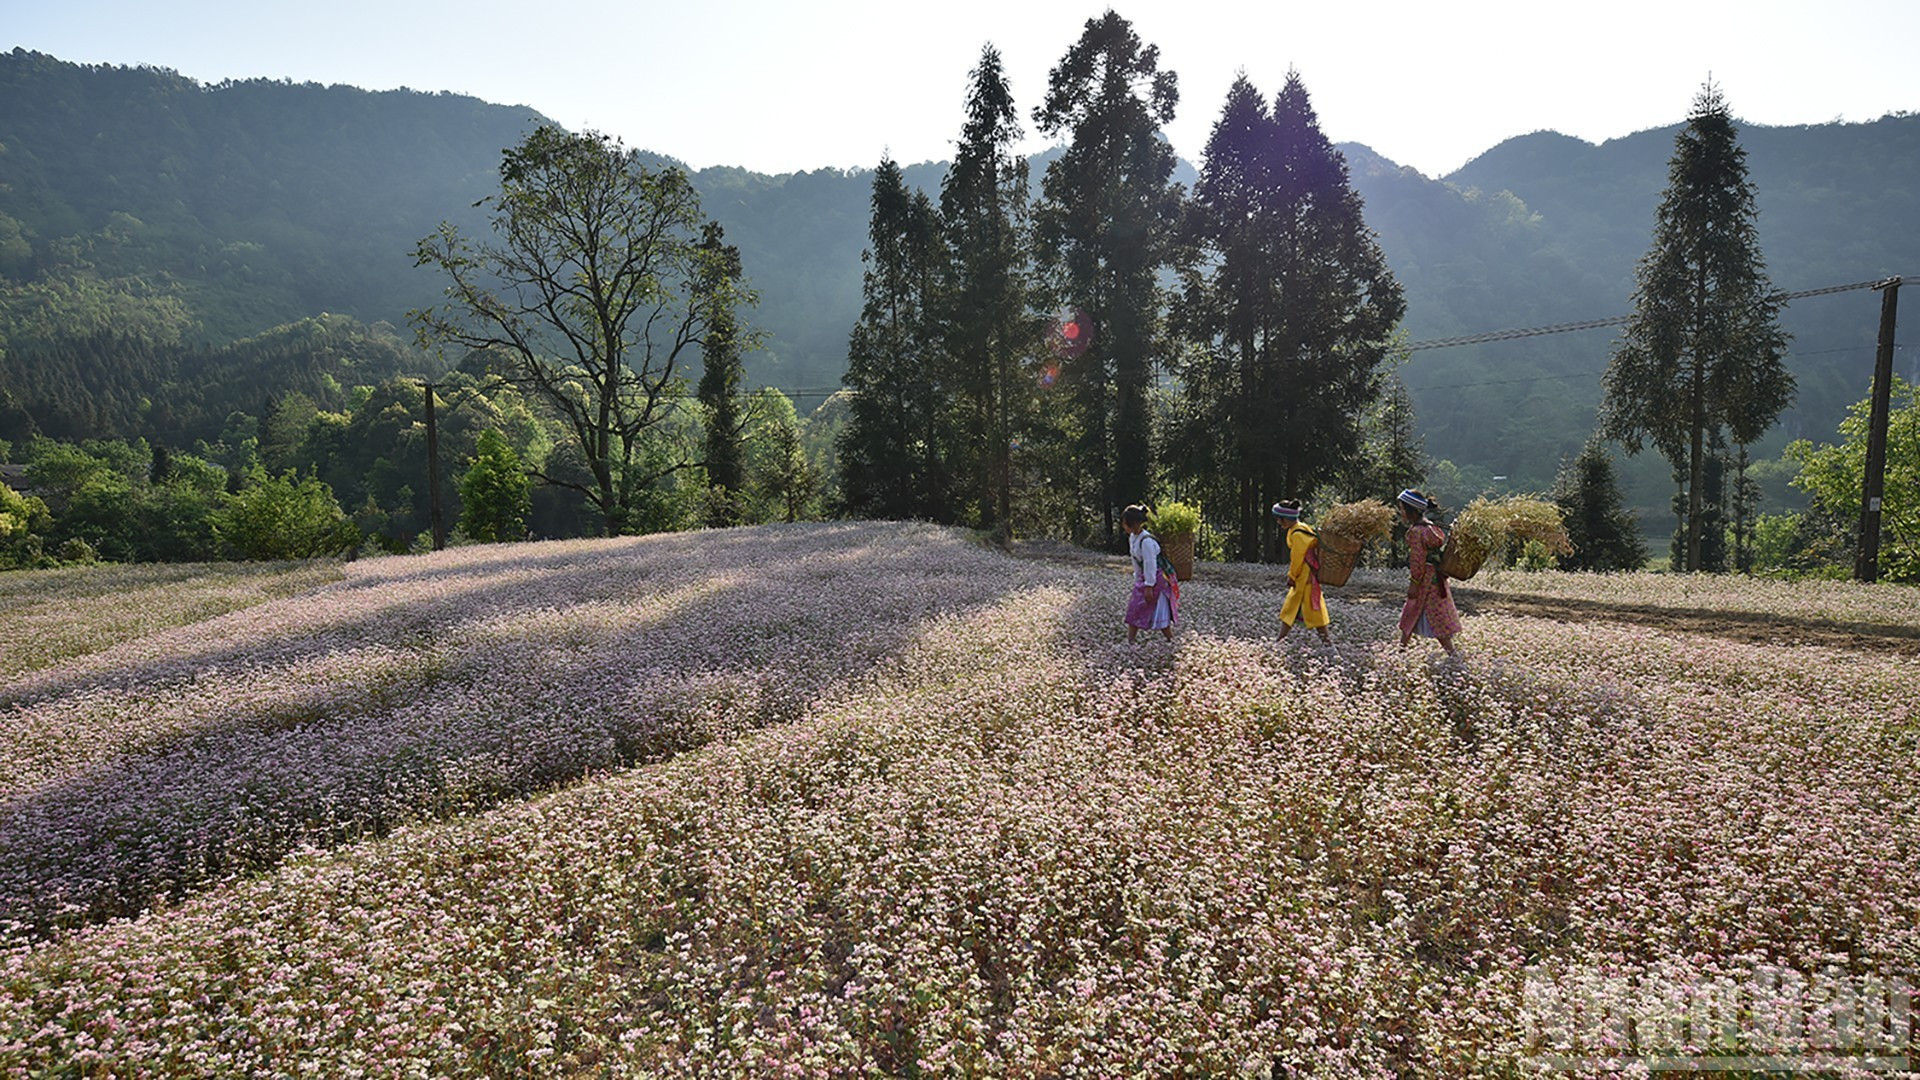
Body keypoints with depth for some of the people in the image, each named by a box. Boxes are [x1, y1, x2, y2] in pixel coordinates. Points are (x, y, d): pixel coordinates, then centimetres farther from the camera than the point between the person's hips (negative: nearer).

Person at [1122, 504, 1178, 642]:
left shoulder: (1146, 541, -25)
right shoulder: (1132, 538, 3)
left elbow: (1150, 564, -24)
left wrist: (1149, 587, -21)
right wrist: (1137, 579, 19)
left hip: (1157, 578, -9)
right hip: (1144, 577, 9)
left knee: (1159, 612, -1)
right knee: (1134, 609, 9)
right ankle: (1130, 640, 15)